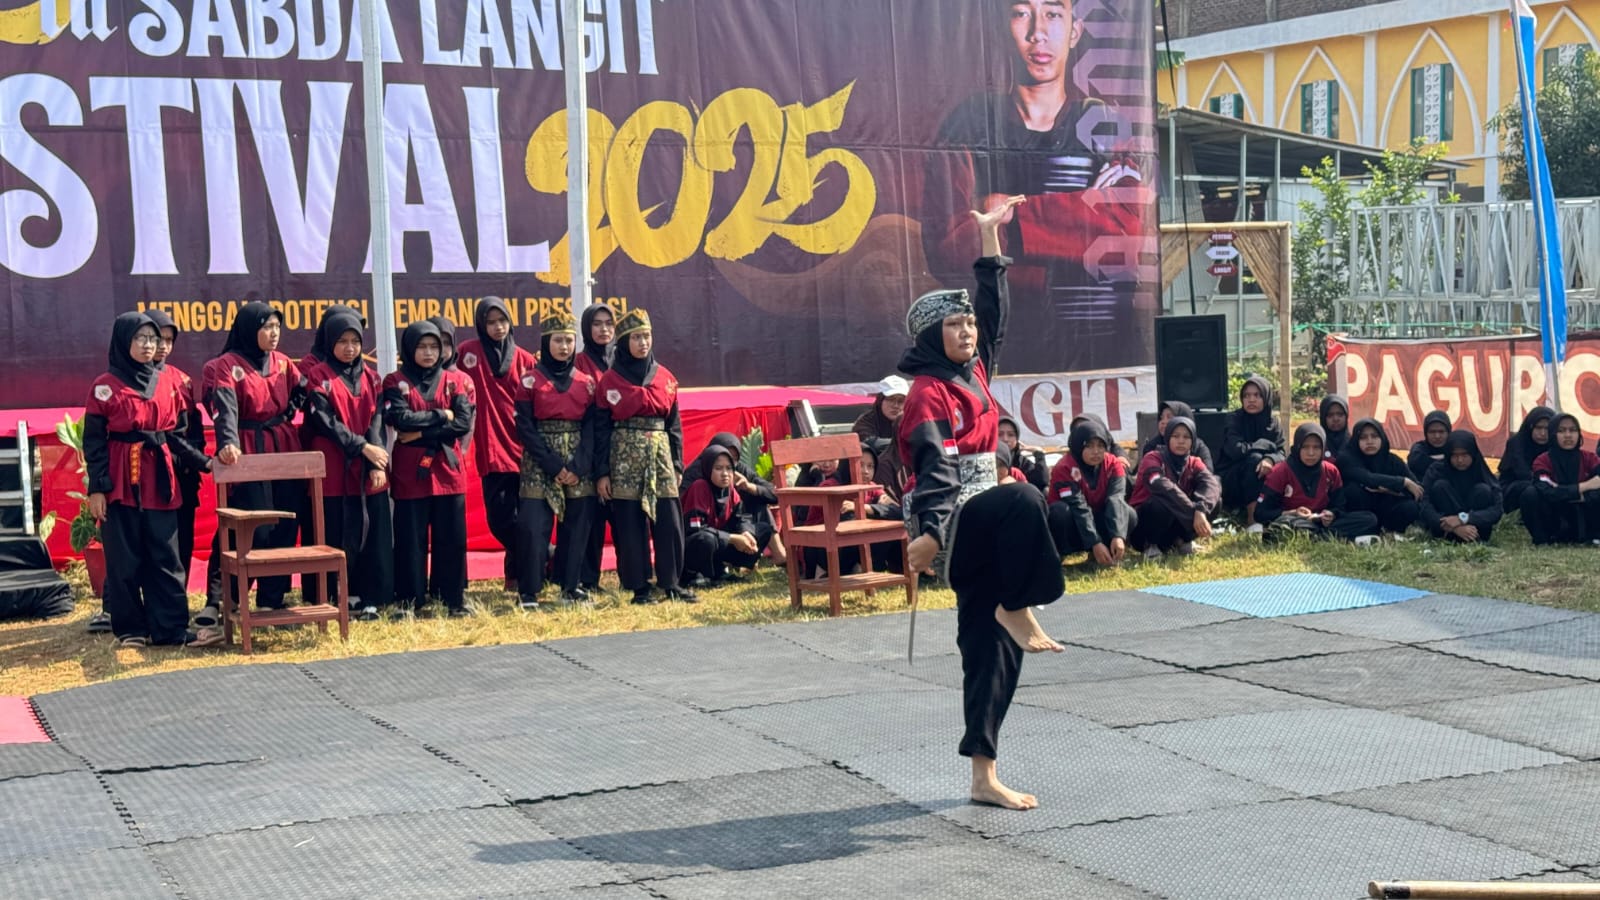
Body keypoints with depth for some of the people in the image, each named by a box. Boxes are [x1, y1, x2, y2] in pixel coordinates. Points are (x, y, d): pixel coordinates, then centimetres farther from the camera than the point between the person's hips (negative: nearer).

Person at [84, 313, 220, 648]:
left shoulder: (166, 384, 11)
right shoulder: (105, 387, -2)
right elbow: (93, 442, -4)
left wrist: (203, 462, 1)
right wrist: (97, 488, -9)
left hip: (159, 481, 4)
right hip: (121, 483, -4)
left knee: (165, 557, 2)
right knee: (124, 559, 1)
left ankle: (172, 629, 2)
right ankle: (130, 629, 9)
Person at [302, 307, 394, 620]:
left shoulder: (371, 377, 12)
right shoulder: (318, 377, 0)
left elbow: (377, 421, 4)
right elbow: (325, 421, -8)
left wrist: (378, 463, -9)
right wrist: (362, 447, -14)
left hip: (370, 471, 4)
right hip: (334, 470, -4)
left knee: (374, 533, 2)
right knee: (339, 536, -3)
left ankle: (371, 597, 8)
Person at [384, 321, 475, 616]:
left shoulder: (457, 381, 7)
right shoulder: (395, 382, 4)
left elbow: (464, 423, -6)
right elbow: (400, 419, -12)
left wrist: (422, 433, -11)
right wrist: (442, 416, -9)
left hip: (448, 469, 2)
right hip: (410, 470, -2)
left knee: (452, 537, 3)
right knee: (411, 538, 1)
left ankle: (455, 600, 10)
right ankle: (408, 601, 8)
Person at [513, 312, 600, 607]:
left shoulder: (586, 381, 8)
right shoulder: (530, 380, 0)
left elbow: (591, 426, 4)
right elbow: (525, 428, -5)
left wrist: (578, 466, -10)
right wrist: (554, 466, -12)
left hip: (579, 466, 3)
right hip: (539, 465, -3)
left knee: (577, 525, 4)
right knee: (533, 526, -9)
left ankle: (572, 587, 14)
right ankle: (530, 591, -4)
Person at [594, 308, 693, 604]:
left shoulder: (665, 378, 9)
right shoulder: (610, 381, 1)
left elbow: (675, 423, 13)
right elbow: (601, 428, 0)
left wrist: (677, 464, 9)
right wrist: (601, 472, -5)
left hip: (660, 455, 3)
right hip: (625, 456, -3)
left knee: (670, 521, 0)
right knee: (630, 524, -1)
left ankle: (671, 583, 10)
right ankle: (640, 587, 5)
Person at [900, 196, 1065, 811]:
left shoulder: (973, 371, 15)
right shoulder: (929, 392, -9)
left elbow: (994, 306, 25)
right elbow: (934, 464, -22)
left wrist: (991, 235, 28)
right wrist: (929, 531, -33)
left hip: (979, 523, 8)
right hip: (949, 519, -8)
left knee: (992, 652, 4)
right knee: (1024, 502, -37)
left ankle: (984, 778, 6)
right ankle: (1017, 610, -19)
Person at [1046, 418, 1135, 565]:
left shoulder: (1113, 465, -11)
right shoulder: (1064, 468, -23)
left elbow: (1116, 499, -26)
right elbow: (1079, 508, -31)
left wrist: (1118, 536, -41)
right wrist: (1095, 543, -39)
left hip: (1097, 520, 4)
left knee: (1128, 515, -23)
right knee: (1060, 511, -37)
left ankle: (1108, 553, -3)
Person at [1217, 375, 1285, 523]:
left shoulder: (1273, 424, 4)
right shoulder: (1234, 419, -9)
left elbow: (1280, 453, -10)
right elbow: (1235, 450, -25)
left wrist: (1270, 460, -33)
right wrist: (1265, 444, -16)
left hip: (1260, 485, 4)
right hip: (1230, 481, -4)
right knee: (1255, 459, -30)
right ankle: (1252, 518, -31)